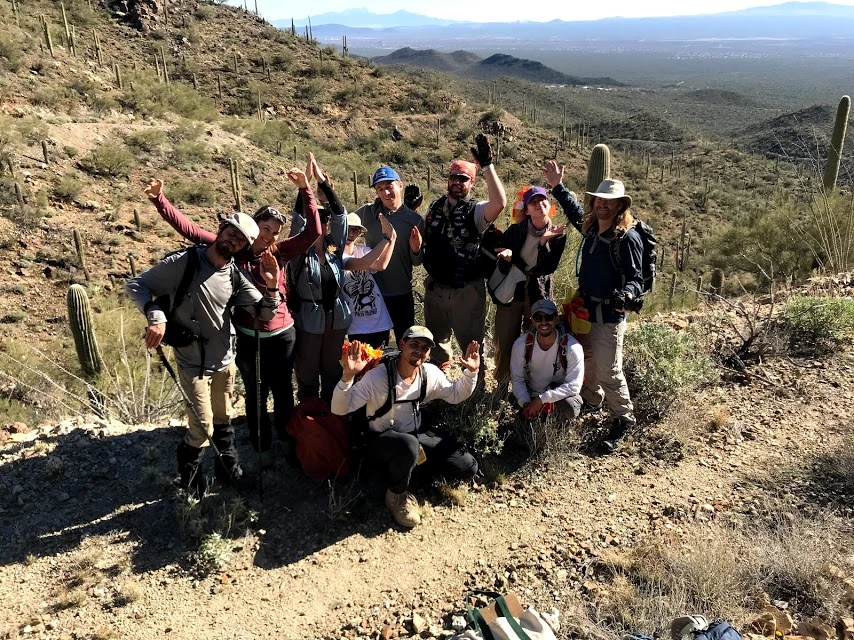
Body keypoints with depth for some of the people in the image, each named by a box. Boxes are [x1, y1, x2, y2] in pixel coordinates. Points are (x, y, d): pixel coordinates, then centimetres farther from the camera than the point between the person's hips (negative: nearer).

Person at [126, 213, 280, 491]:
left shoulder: (236, 277, 0)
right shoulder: (184, 262, -15)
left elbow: (265, 313, -2)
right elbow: (136, 285, -12)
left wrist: (272, 286, -21)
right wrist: (156, 316, -28)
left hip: (225, 361, 5)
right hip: (193, 363, -4)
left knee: (223, 421, 19)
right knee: (203, 428, -1)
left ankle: (229, 470, 42)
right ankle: (188, 469, 31)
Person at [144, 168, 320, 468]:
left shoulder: (279, 252, -6)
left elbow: (313, 232, -15)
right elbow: (189, 229, -12)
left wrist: (305, 190, -24)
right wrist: (160, 200, -22)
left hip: (282, 335, 1)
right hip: (247, 337, -1)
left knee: (283, 390, 17)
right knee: (255, 394, 15)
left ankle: (288, 439, 39)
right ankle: (262, 448, 33)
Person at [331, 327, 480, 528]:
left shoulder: (430, 374, -6)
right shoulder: (377, 376, -23)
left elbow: (456, 395, 11)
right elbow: (339, 409, -25)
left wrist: (471, 372, -6)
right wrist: (348, 376, -42)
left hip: (416, 434, 5)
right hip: (382, 440, -5)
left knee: (467, 467, -8)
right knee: (408, 445, -43)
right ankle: (397, 495, -12)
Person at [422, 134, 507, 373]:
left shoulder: (476, 211, -12)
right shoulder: (434, 207, 4)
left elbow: (500, 203, -35)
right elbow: (424, 238, 18)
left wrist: (487, 166, -36)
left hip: (466, 290, -5)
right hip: (435, 287, 5)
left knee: (470, 341, 9)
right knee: (436, 338, 24)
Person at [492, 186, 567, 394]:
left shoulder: (558, 235, -2)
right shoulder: (515, 230, -3)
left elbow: (548, 268, -11)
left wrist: (544, 243, -21)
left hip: (539, 294, 0)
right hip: (511, 291, 0)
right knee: (505, 343, 3)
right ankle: (502, 386, 21)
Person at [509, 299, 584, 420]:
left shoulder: (572, 347, -23)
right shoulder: (521, 344, -16)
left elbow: (574, 386, -23)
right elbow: (517, 379, -8)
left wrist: (542, 399, -29)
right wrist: (525, 402, -25)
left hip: (561, 394, -2)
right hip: (531, 393, 3)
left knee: (570, 410, -31)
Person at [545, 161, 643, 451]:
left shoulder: (628, 237, -18)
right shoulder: (591, 227, 3)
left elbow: (636, 279, -17)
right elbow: (575, 212, 26)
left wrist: (625, 294, -39)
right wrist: (558, 187, 24)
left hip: (608, 316, -7)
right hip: (584, 308, 7)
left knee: (609, 372, -2)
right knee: (585, 361, 22)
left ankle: (623, 420, 16)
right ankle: (591, 400, 44)